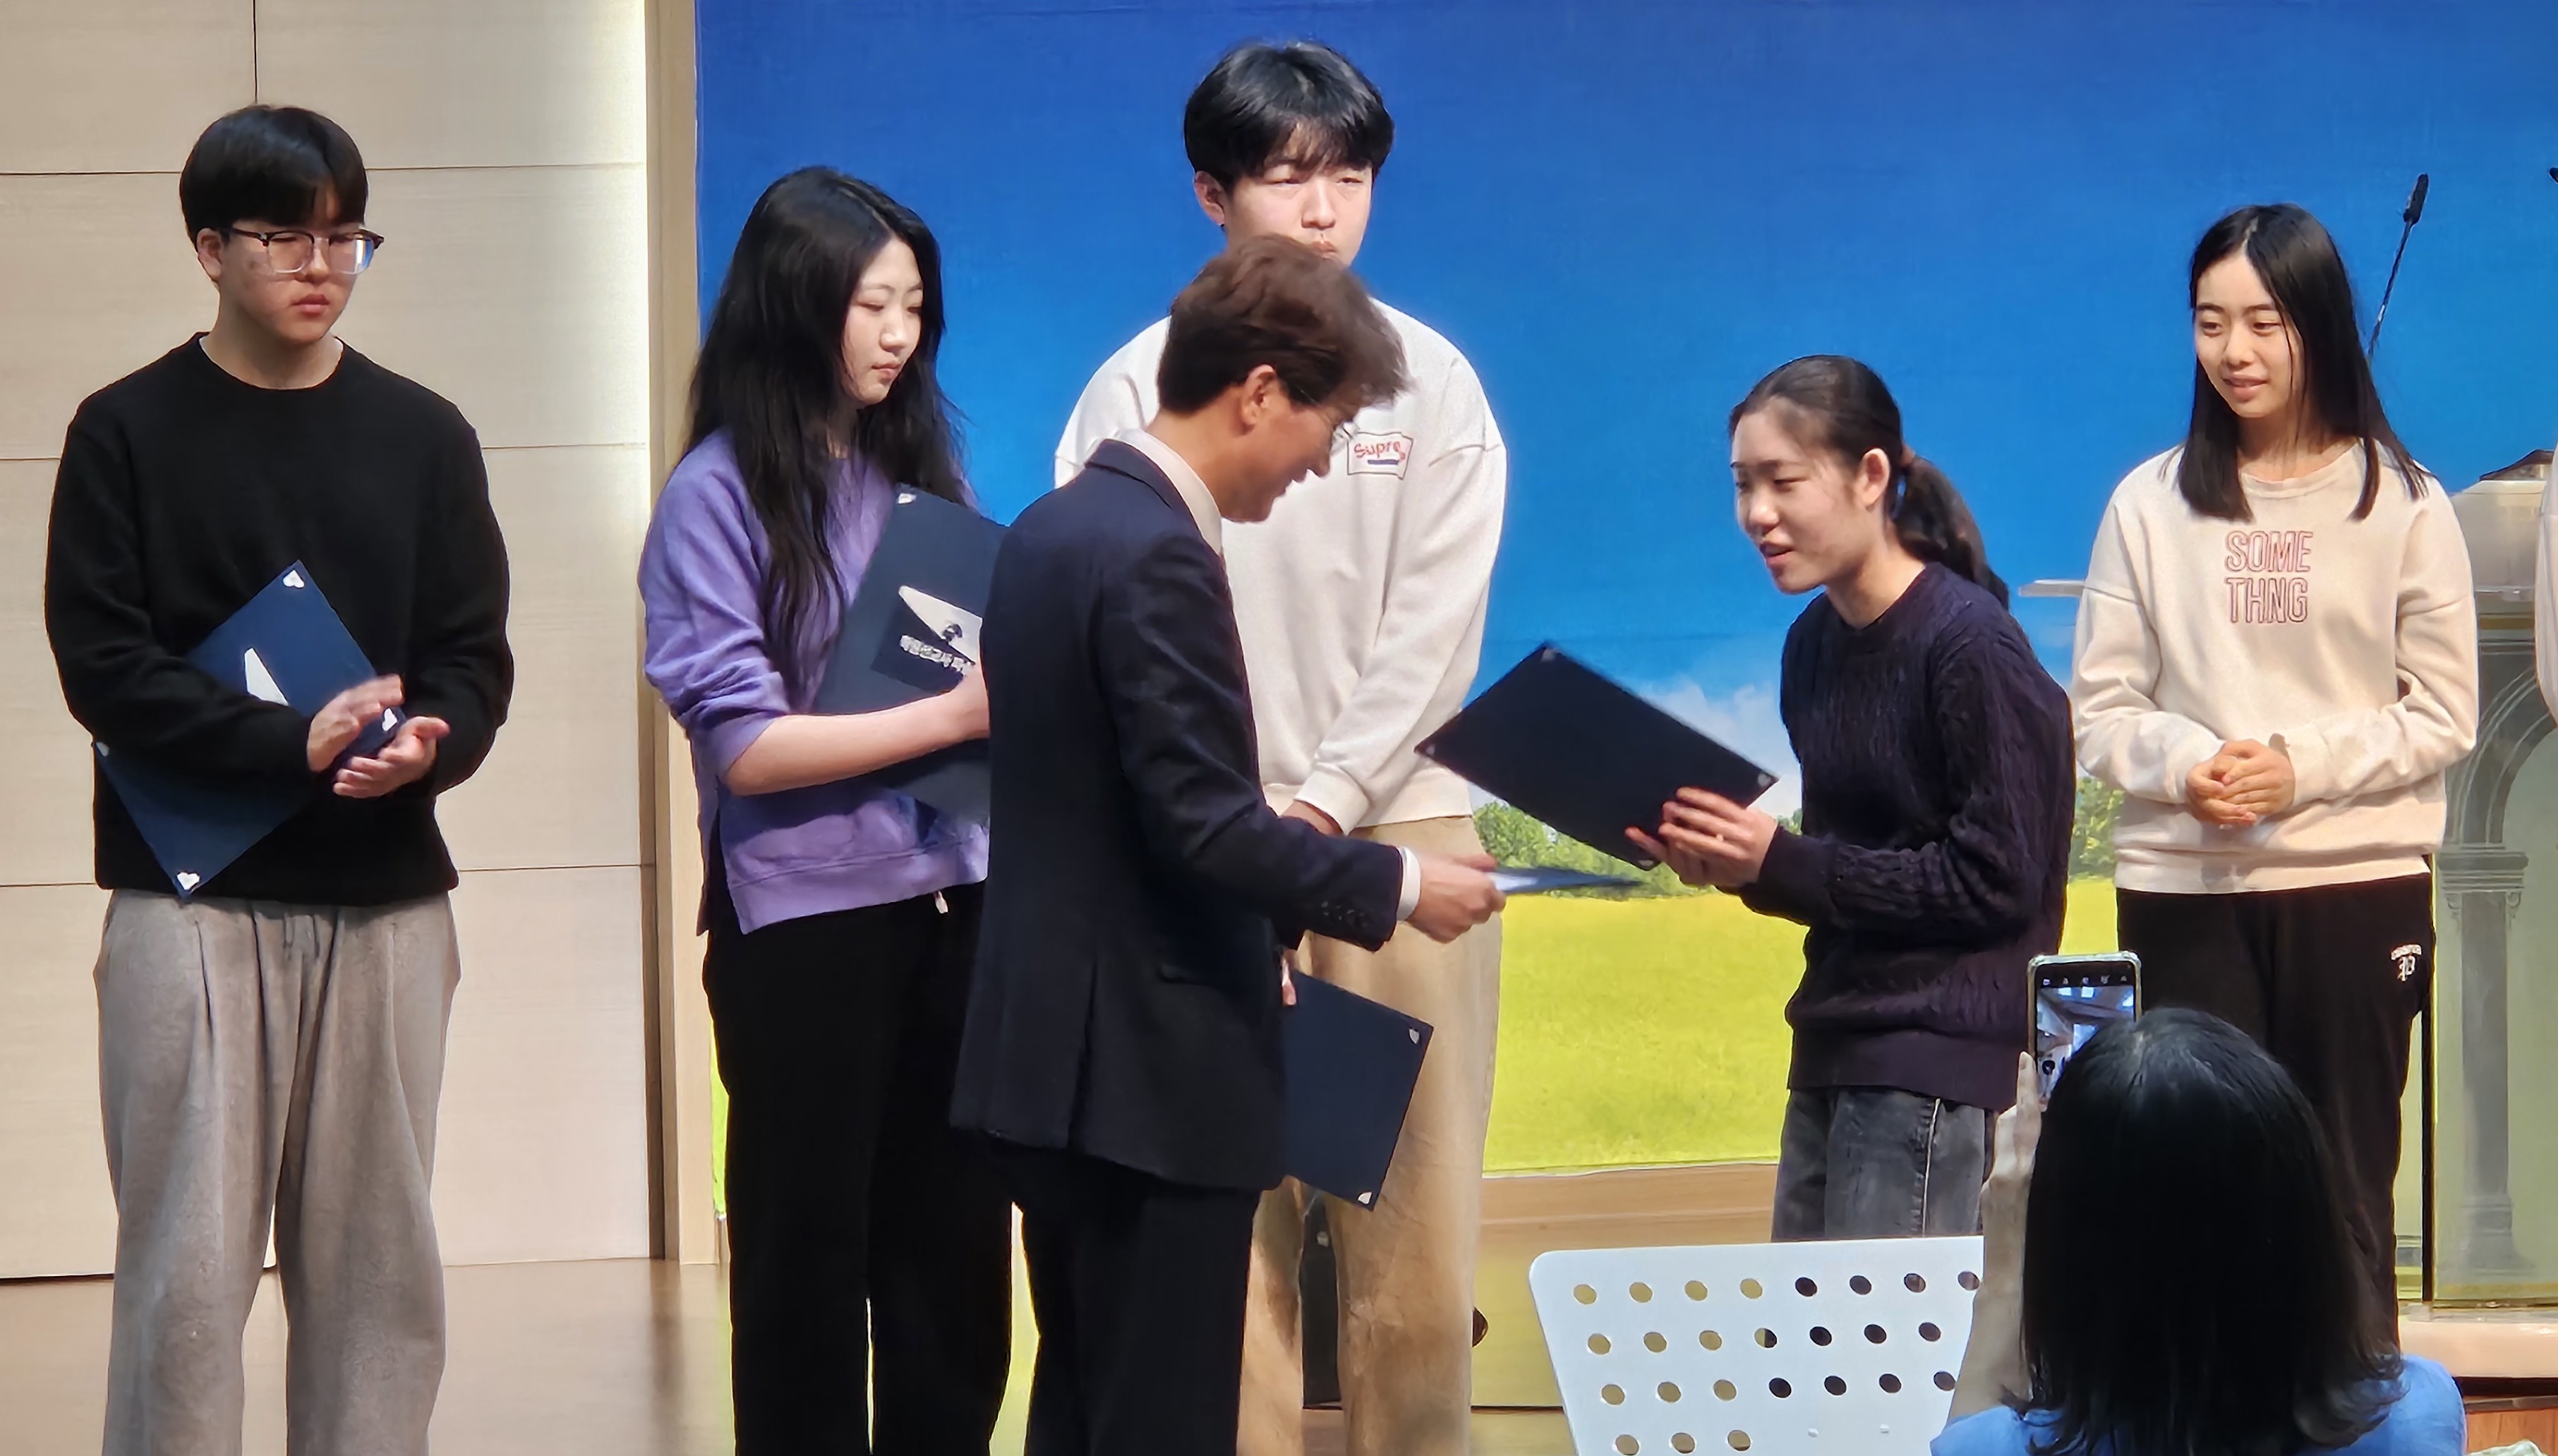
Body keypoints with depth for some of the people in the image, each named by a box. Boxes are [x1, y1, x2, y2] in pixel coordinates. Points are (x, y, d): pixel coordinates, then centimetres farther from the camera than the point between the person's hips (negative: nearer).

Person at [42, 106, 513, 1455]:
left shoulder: (423, 436, 10)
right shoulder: (128, 433, 1)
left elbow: (474, 657, 7)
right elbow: (104, 664, -6)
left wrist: (426, 744, -16)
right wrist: (294, 743, -18)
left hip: (387, 902, 3)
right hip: (193, 900, -3)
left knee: (375, 1258, 5)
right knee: (187, 1261, -5)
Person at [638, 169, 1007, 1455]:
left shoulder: (917, 469, 10)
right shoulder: (721, 492, -6)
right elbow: (742, 746, -12)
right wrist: (952, 717, -16)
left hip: (948, 902, 5)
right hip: (807, 923, -5)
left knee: (954, 1257, 8)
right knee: (807, 1267, 7)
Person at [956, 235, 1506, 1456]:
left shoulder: (1054, 528, 12)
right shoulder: (1158, 559, -19)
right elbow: (1208, 824, -22)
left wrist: (1273, 912, 20)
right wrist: (1398, 885, -11)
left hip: (1054, 1060, 10)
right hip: (1154, 1077, -10)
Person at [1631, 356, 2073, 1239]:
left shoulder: (1968, 646, -13)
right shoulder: (1816, 643, 10)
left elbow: (1997, 882, -15)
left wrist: (1778, 864, -16)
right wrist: (1729, 860, -6)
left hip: (1938, 1042, -8)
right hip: (1835, 1034, 8)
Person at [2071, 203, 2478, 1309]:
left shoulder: (2398, 503, 2)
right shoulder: (2153, 503, 6)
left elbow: (2446, 713, 1)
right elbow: (2101, 708, 7)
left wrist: (2303, 766, -13)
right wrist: (2183, 763, -14)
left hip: (2356, 885, -1)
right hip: (2184, 888, 1)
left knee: (2345, 1192, 3)